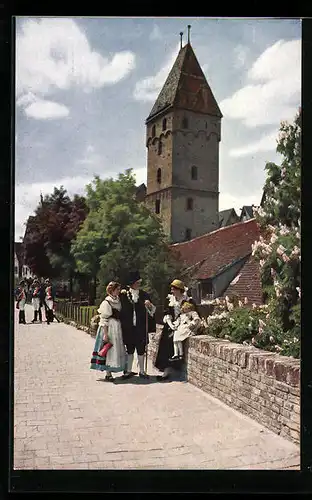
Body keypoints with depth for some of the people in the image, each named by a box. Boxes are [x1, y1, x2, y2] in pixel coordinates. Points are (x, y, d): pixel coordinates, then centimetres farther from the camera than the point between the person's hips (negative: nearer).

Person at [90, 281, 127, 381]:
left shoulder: (118, 300, 11)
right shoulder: (107, 302, -12)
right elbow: (104, 319, -14)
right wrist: (105, 334, -19)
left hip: (117, 327, 8)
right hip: (109, 328, -8)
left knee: (117, 350, 9)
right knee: (109, 350, -3)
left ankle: (109, 372, 18)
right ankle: (108, 374, 6)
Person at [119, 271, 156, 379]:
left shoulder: (144, 295, 6)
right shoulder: (125, 294, 2)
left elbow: (151, 309, 5)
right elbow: (121, 307, 7)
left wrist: (149, 305, -14)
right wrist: (122, 295, -6)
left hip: (140, 327, 1)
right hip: (128, 326, 0)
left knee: (141, 349, 4)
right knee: (129, 348, 7)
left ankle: (142, 371, 15)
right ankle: (129, 370, 17)